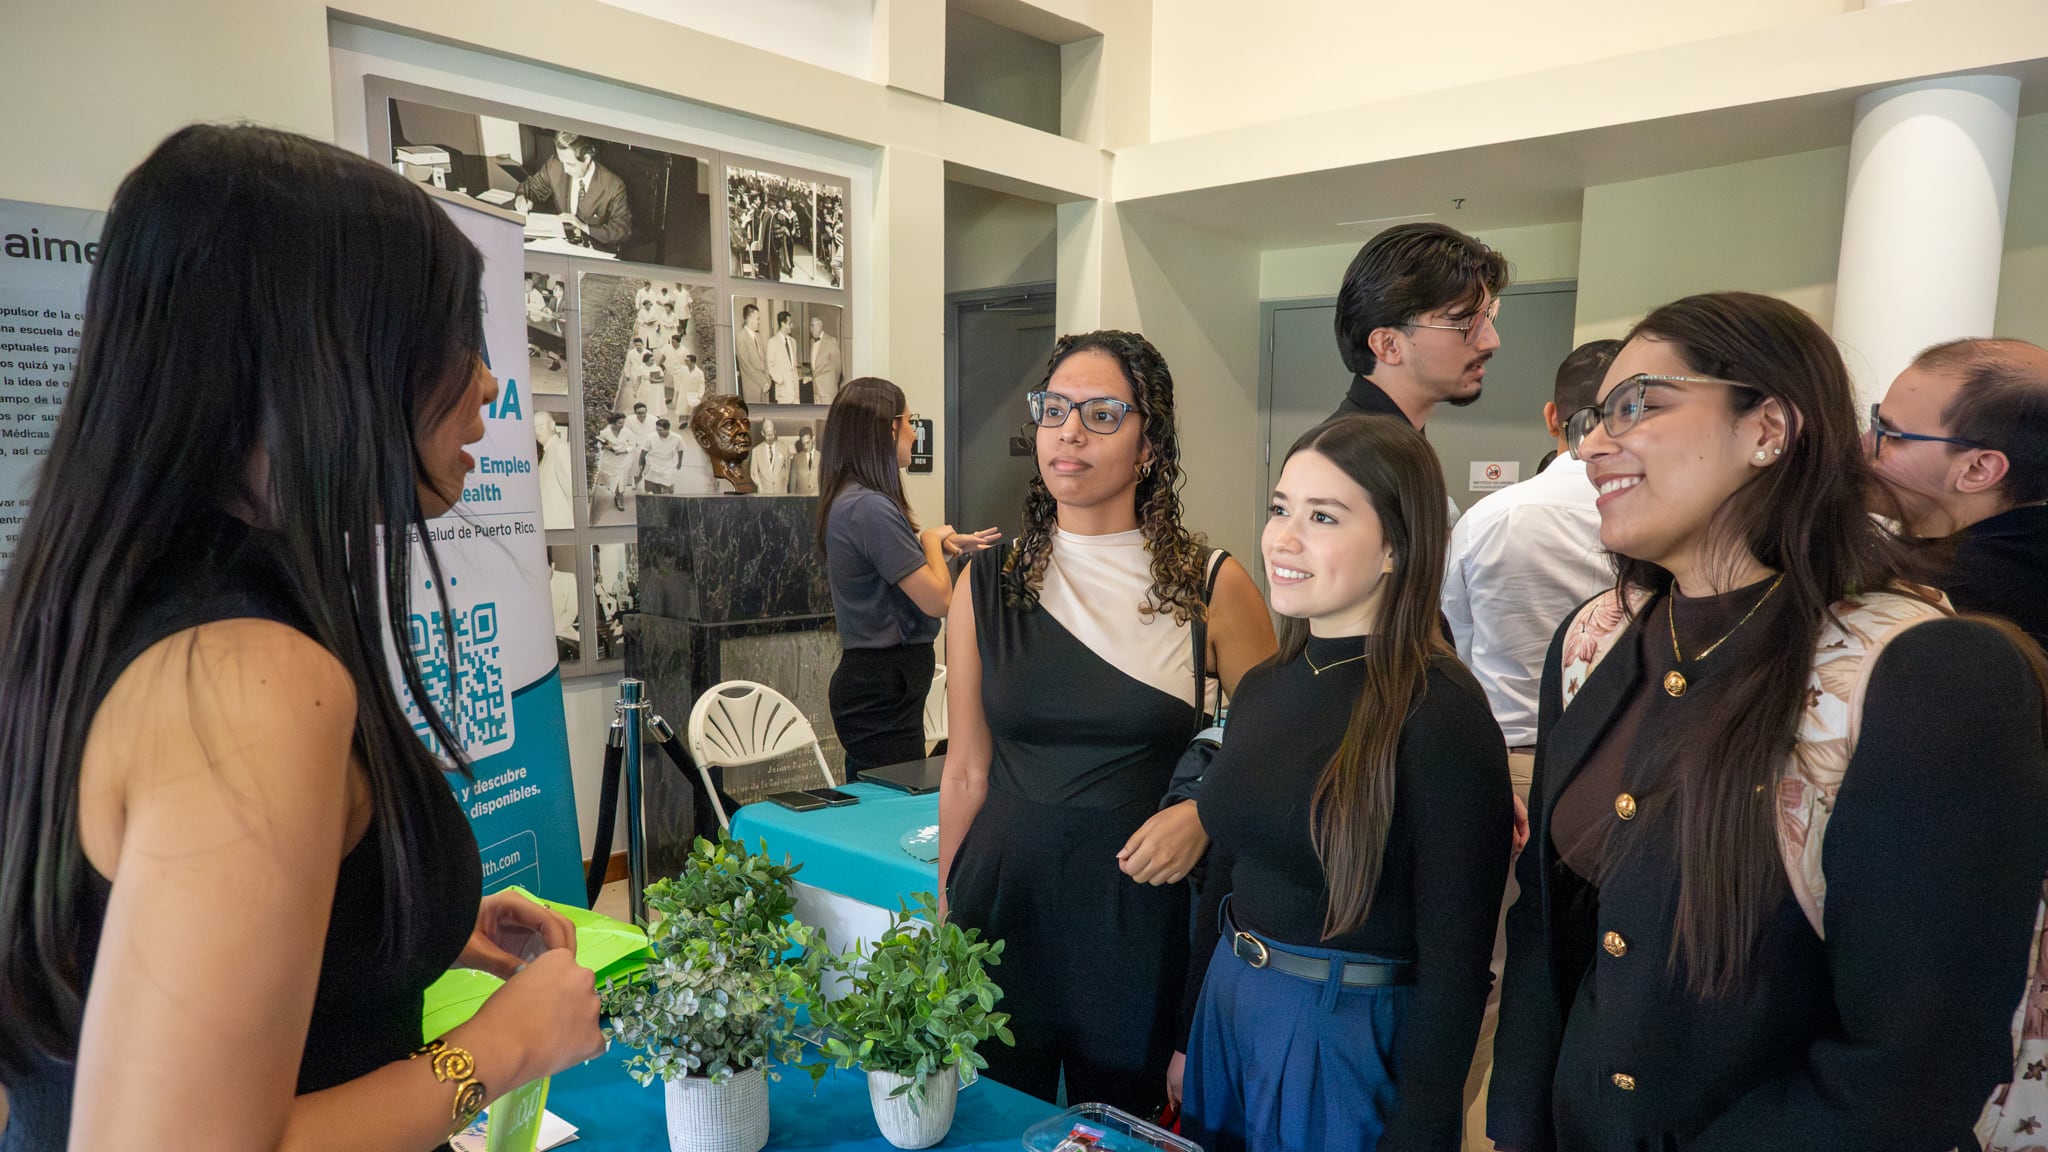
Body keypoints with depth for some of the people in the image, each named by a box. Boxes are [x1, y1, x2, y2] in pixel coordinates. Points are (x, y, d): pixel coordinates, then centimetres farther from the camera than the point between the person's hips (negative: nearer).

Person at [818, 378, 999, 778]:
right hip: (883, 689, -10)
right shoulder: (870, 508, -21)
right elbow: (937, 599, -20)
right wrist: (933, 539, -4)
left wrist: (947, 545, 16)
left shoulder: (848, 501, 9)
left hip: (868, 681, 10)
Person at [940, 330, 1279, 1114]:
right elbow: (966, 771, 4)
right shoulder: (988, 585, -1)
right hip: (1002, 903, 2)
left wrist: (1205, 813, -14)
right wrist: (945, 917, 8)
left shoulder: (1214, 589, -6)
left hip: (1139, 904, -1)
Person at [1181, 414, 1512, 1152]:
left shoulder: (1441, 715, -20)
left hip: (1354, 1040, -6)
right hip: (1227, 1010, 6)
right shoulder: (1262, 688, 1)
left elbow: (1454, 962, -17)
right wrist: (1188, 1038, 13)